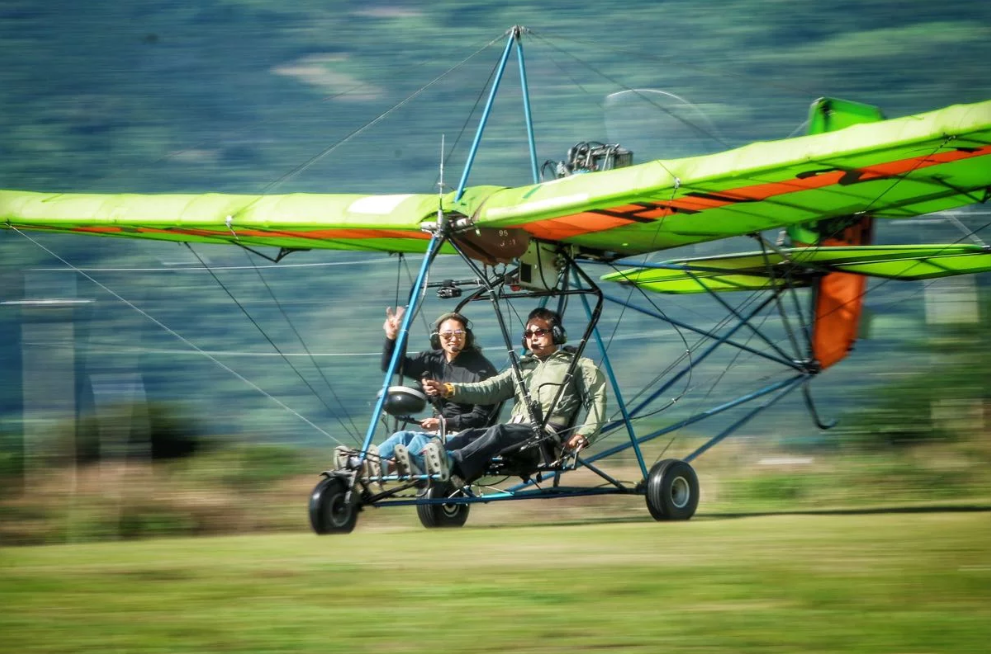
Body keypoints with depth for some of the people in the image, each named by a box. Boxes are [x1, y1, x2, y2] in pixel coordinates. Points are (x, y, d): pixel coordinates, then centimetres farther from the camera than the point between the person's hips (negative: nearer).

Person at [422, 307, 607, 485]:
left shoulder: (576, 365, 15)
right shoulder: (522, 368, 31)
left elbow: (597, 399, 3)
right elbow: (490, 389, 19)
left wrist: (585, 433, -15)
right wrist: (449, 390, 2)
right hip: (516, 432, 6)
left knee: (500, 431, -35)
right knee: (470, 435, -24)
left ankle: (454, 464, -60)